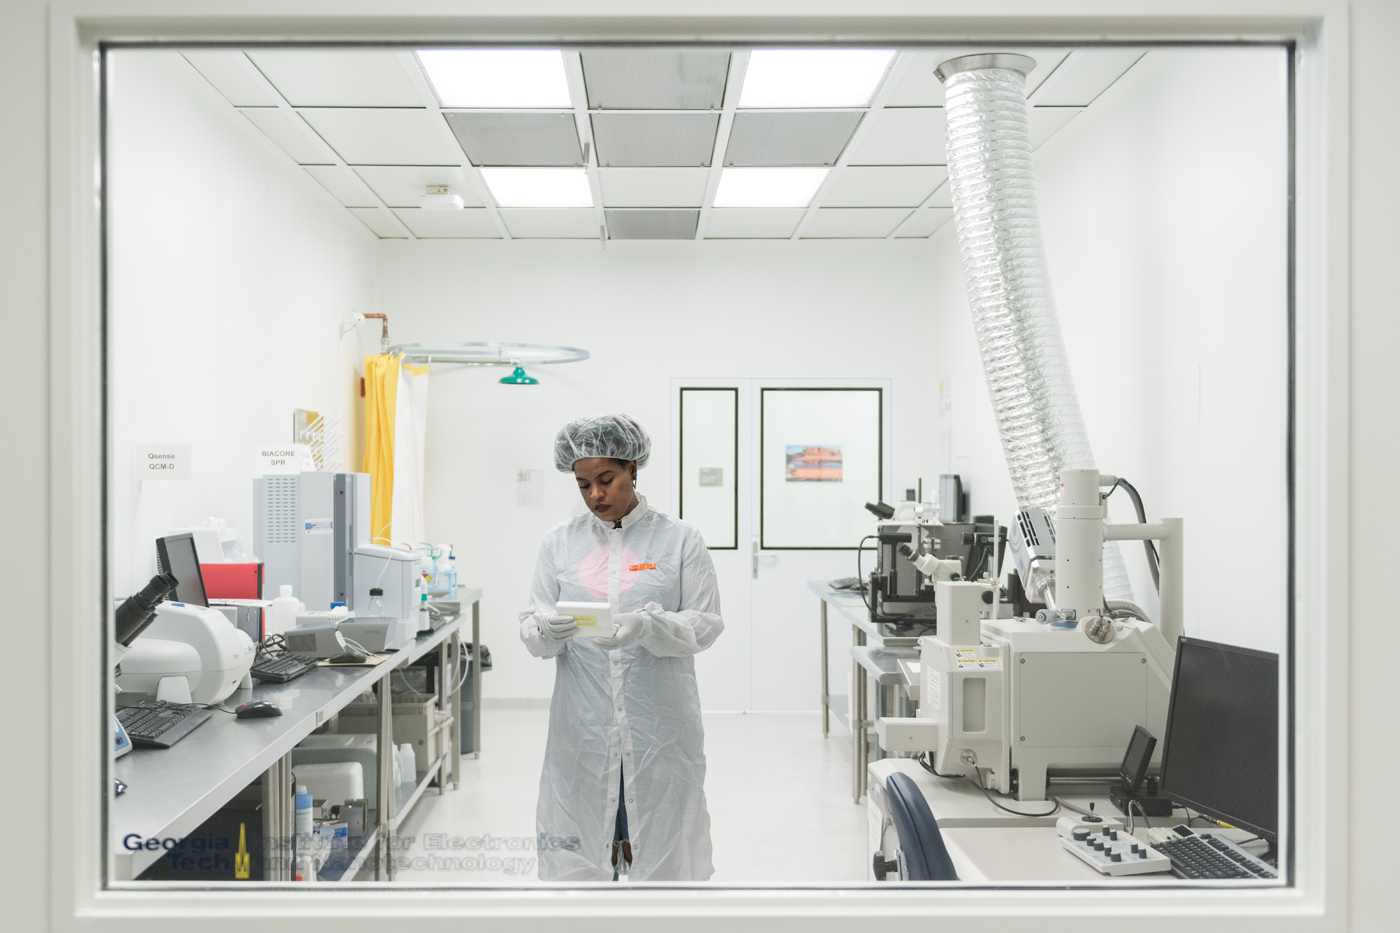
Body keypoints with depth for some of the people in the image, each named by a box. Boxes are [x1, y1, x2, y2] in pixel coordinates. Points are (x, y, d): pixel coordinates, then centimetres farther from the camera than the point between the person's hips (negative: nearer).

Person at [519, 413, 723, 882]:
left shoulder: (679, 540, 1)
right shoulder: (559, 542, 8)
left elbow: (705, 623, -3)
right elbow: (530, 627, 6)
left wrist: (646, 626, -22)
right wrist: (547, 630, -18)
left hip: (659, 724, -1)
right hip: (582, 725, 2)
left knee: (661, 846, 5)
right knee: (579, 853, 5)